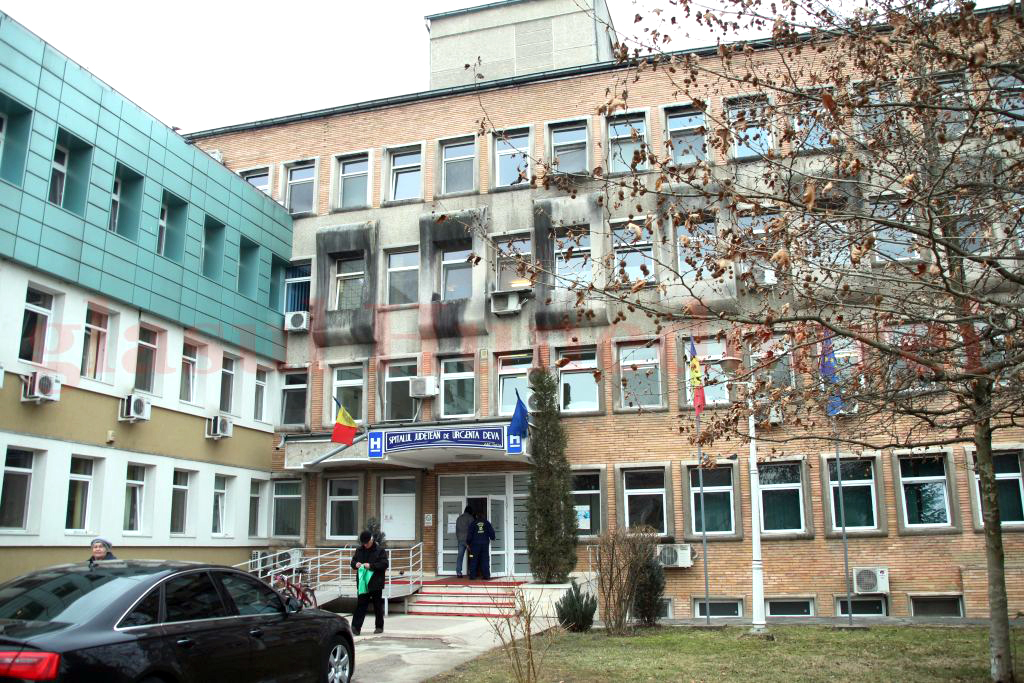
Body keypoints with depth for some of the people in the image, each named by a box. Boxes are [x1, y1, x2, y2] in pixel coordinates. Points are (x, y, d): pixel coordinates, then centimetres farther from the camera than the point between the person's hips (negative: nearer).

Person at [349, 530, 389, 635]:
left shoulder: (380, 550, -6)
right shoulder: (359, 550, 8)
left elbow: (384, 564, -13)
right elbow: (352, 562, 15)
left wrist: (371, 566, -22)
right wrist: (355, 564, -9)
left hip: (376, 583, -3)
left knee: (378, 606, 8)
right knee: (361, 604, -2)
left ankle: (379, 626, 20)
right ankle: (356, 626, -6)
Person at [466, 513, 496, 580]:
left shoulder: (473, 524, 4)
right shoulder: (487, 523, 6)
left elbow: (470, 534, 1)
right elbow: (491, 532, 3)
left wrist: (468, 543, 8)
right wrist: (492, 538, 21)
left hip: (475, 544, -1)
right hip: (485, 544, 1)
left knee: (474, 560, 4)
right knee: (485, 560, 3)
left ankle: (472, 575, 1)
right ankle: (486, 575, -2)